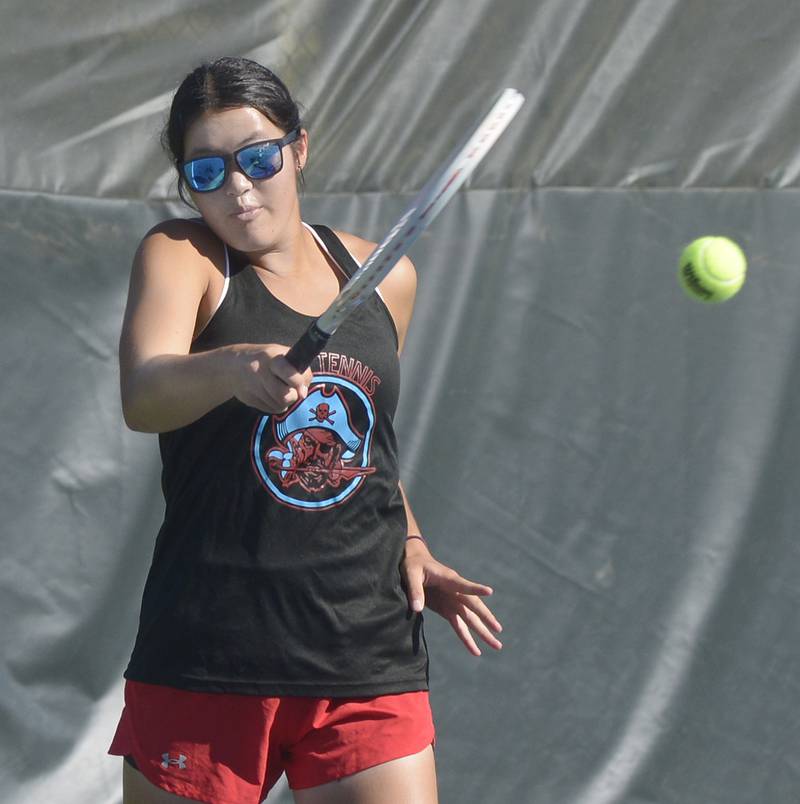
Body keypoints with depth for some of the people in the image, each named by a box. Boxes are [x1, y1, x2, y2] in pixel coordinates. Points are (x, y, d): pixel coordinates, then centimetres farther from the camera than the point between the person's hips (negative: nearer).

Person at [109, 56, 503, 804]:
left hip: (368, 658, 3)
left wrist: (408, 543, 12)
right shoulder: (179, 256, -2)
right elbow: (141, 396, -24)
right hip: (206, 658, -2)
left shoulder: (384, 277, 9)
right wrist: (232, 368, -44)